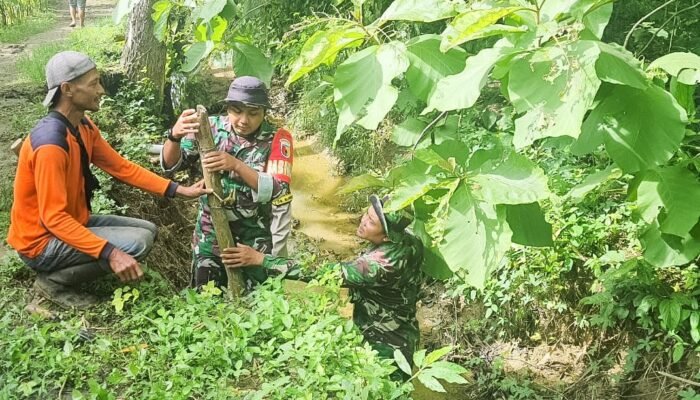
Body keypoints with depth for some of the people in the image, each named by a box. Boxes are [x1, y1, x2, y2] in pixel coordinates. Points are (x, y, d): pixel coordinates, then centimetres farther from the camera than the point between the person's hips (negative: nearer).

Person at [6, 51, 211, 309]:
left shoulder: (83, 126, 0)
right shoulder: (51, 143, -29)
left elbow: (121, 167, 4)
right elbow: (54, 218, -31)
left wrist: (178, 190, -4)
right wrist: (110, 253, -39)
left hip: (72, 223, 9)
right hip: (42, 241, -9)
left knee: (148, 230, 9)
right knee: (138, 242, -21)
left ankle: (61, 271, 10)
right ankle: (53, 280, -4)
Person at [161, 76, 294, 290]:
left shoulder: (277, 139, -11)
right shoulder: (211, 127, -6)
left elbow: (279, 193, -20)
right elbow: (170, 166, -7)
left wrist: (236, 165, -32)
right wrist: (175, 135, -28)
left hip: (255, 242, -1)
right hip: (210, 237, 2)